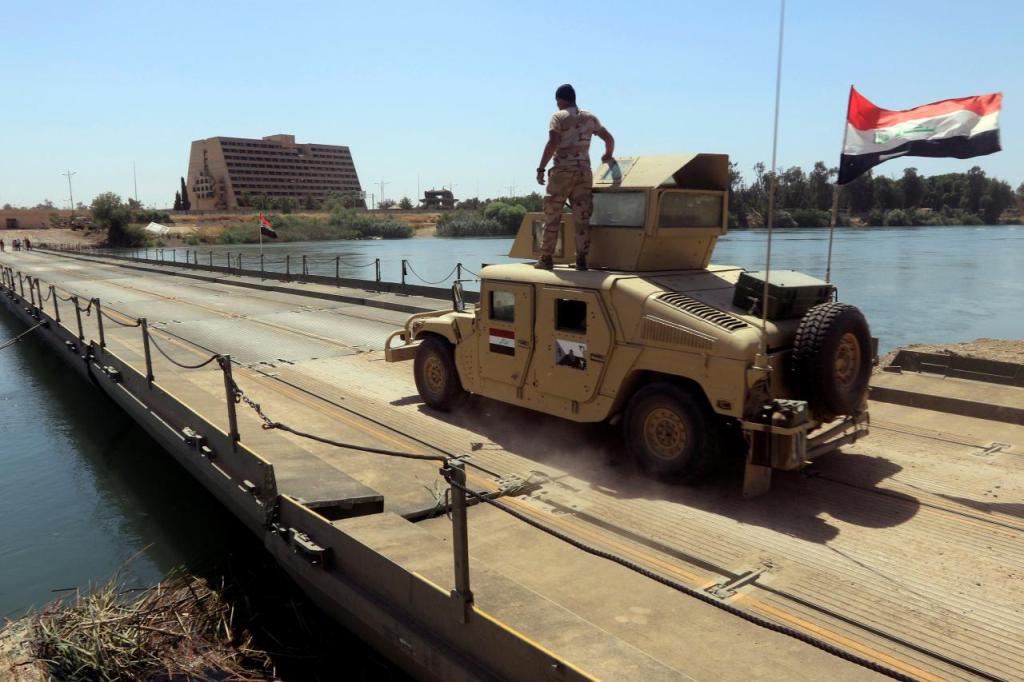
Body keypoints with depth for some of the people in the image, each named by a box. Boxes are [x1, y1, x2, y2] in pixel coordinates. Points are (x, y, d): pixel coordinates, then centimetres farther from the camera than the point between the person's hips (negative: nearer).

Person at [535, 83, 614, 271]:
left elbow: (552, 143, -15)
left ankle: (546, 259, 4)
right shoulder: (590, 117, 14)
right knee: (582, 218, 5)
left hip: (562, 171, -4)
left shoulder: (558, 116, -2)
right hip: (584, 172, 4)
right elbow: (609, 138, 21)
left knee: (552, 217, 2)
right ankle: (581, 259, 3)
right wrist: (608, 155, 40)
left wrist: (541, 168, -13)